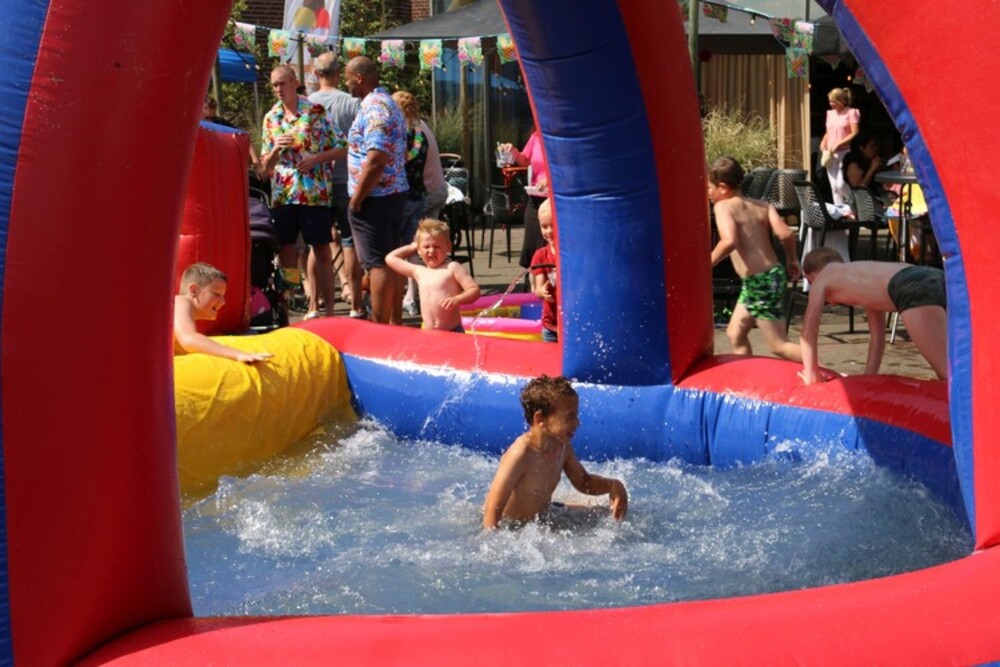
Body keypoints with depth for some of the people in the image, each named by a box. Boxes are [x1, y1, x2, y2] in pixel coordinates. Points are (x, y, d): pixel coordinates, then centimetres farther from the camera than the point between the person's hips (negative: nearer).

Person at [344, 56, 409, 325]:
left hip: (374, 198, -10)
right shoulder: (390, 104, 16)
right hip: (395, 192, 10)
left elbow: (376, 160, -26)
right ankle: (395, 322, 19)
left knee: (378, 264, -7)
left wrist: (356, 199, -19)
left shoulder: (373, 109, -17)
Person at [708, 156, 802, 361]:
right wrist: (792, 259, 12)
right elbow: (785, 234, -4)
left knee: (779, 345, 1)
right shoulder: (762, 205, 8)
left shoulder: (723, 206, -11)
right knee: (735, 334, 19)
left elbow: (729, 241, -29)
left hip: (758, 282, -9)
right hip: (773, 275, 9)